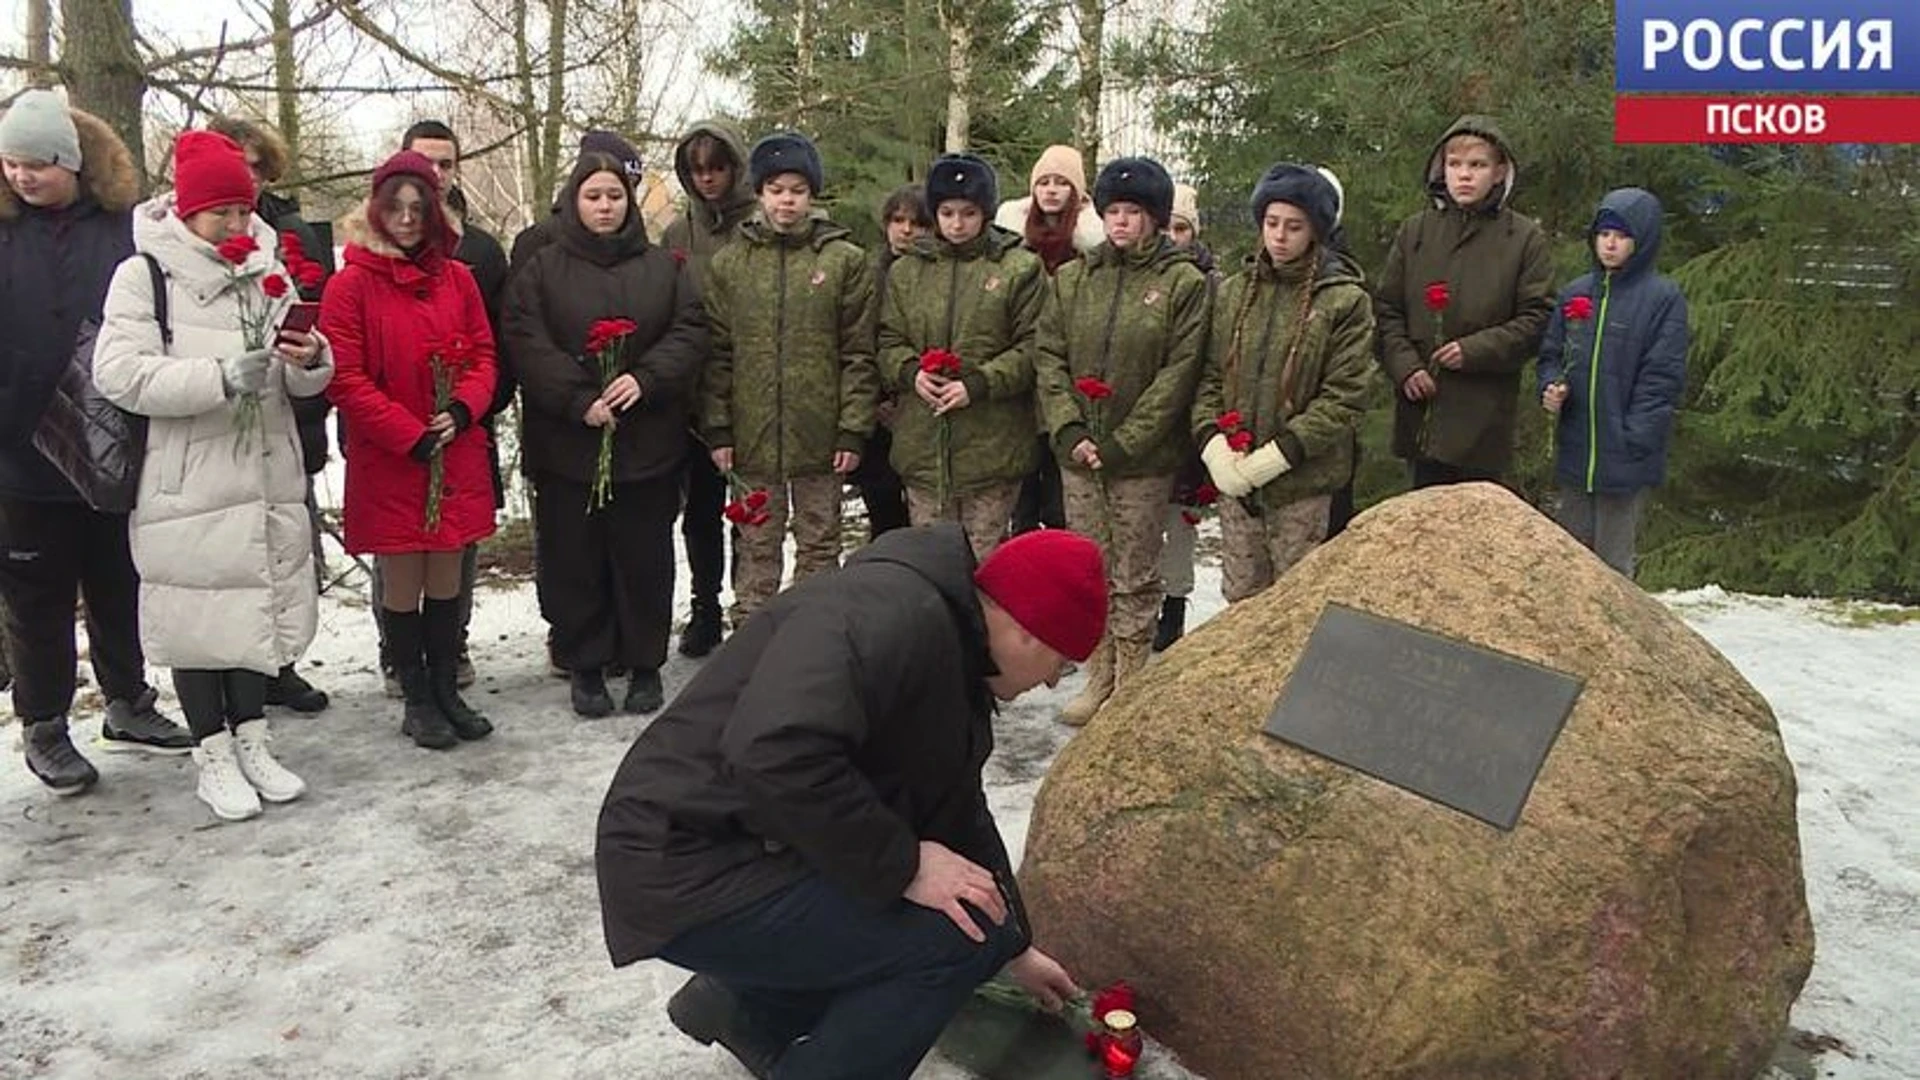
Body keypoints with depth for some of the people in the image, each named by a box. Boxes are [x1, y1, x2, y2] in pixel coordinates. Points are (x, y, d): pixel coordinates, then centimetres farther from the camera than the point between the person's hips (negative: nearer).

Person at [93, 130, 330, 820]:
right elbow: (119, 373, -16)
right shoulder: (144, 275, -4)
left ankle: (252, 737, 27)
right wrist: (221, 378, -26)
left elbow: (303, 382, 10)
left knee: (259, 604, 12)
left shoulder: (269, 271, 10)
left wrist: (310, 361, -14)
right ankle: (213, 754, 18)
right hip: (186, 483, -4)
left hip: (266, 474, 4)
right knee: (197, 615, 3)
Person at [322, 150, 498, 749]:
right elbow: (345, 379, -10)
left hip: (457, 457, 4)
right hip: (386, 460, -4)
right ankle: (417, 701, 19)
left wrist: (462, 409, -10)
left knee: (446, 579, 12)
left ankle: (447, 691, 24)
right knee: (403, 585, 5)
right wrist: (411, 436, -14)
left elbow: (483, 354, 9)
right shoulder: (351, 285, -6)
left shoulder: (457, 278, 7)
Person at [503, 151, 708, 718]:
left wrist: (645, 379, -15)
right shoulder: (540, 271, 5)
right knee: (574, 557, 4)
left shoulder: (663, 268, 10)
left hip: (649, 442, 1)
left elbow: (689, 333, 2)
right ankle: (584, 665, 17)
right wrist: (580, 400, -16)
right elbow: (528, 346, -5)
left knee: (645, 556, 6)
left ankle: (645, 663, 19)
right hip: (566, 443, -1)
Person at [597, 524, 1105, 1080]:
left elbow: (959, 813, 20)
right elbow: (774, 754, -36)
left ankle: (741, 1006, 21)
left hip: (765, 854, 10)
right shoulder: (891, 613, -23)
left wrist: (1016, 948, 27)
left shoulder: (956, 658, 10)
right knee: (959, 931, -17)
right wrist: (903, 866, -25)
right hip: (692, 873, -10)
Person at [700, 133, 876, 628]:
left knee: (820, 543, 10)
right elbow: (717, 353, 5)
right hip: (752, 435, 2)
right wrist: (717, 429, -1)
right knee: (757, 546, 11)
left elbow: (859, 354, -2)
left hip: (820, 434, -1)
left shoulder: (845, 259, 0)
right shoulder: (729, 263, 6)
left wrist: (853, 430, -8)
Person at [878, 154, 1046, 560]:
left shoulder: (1021, 268, 1)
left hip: (992, 442, -3)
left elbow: (1032, 346, -4)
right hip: (923, 443, 3)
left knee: (984, 560, 4)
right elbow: (888, 340, 13)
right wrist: (911, 371, -9)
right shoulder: (906, 271, 12)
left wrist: (979, 383, -16)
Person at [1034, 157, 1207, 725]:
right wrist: (1068, 428, -8)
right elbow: (1048, 356, 5)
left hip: (1145, 459, -4)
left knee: (1135, 578, 5)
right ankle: (1099, 678, 24)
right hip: (1078, 453, 4)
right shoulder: (1073, 278, 9)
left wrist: (1124, 443, -14)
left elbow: (1178, 373, -9)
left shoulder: (1184, 282, -4)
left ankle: (1131, 686, 17)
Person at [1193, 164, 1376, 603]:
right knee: (1240, 598, 12)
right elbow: (1210, 377, 8)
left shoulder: (1345, 301, -5)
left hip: (1303, 482, -3)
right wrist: (1212, 443, -8)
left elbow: (1344, 397, -9)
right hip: (1233, 478, 4)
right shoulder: (1234, 292, 8)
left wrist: (1278, 454, -16)